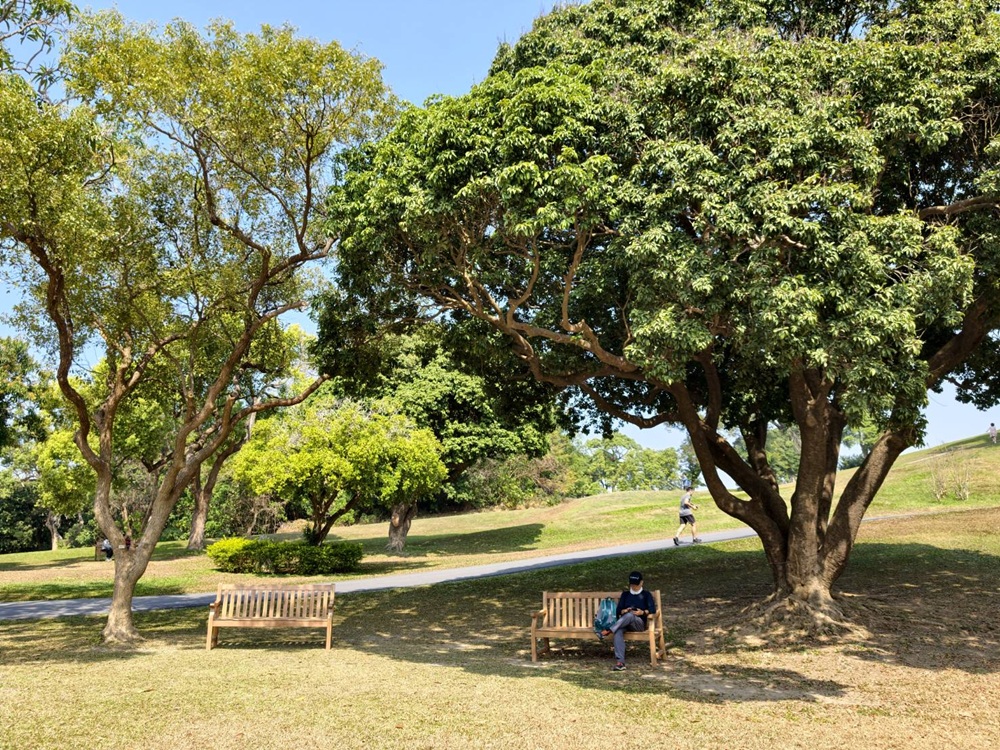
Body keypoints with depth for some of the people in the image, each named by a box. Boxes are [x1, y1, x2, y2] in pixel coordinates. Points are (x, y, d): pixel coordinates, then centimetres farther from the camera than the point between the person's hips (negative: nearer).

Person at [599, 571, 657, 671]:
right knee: (618, 631, -35)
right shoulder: (625, 594, 21)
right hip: (624, 623, 2)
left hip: (639, 623, -2)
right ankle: (620, 662, -46)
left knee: (630, 615, -39)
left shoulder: (646, 594, 13)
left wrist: (643, 612, -20)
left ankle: (609, 631, -38)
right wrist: (624, 611, -11)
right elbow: (618, 610, 12)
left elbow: (653, 610, 0)